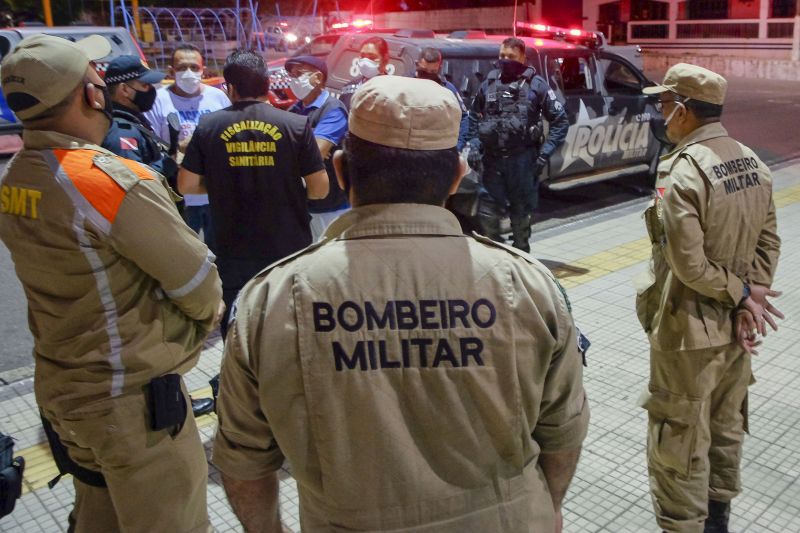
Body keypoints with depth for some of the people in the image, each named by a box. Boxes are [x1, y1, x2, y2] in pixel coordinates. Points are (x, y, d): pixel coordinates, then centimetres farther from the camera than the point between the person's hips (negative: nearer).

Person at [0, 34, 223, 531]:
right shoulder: (114, 181, -24)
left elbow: (63, 279, 8)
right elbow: (200, 286, -17)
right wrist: (205, 318, 4)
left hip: (59, 388, 8)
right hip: (132, 398, -8)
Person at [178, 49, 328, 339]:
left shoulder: (208, 126, -5)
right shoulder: (296, 124, -8)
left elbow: (186, 185, -2)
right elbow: (319, 189, -8)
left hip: (234, 253, 1)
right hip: (289, 248, 0)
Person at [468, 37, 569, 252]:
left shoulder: (536, 85, -2)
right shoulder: (488, 84, 8)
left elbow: (560, 120, 0)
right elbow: (474, 116, 19)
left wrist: (546, 151, -8)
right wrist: (474, 145, 5)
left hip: (523, 159, -2)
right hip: (492, 158, 3)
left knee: (521, 211, 8)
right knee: (488, 211, 4)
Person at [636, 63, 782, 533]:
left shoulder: (681, 173, -22)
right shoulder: (753, 162, 3)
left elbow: (689, 264, -24)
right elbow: (769, 242, 5)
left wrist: (744, 295, -11)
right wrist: (752, 291, -1)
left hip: (689, 330, -8)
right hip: (735, 325, 8)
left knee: (680, 439, 7)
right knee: (727, 425, 22)